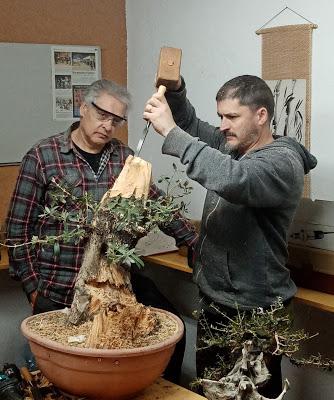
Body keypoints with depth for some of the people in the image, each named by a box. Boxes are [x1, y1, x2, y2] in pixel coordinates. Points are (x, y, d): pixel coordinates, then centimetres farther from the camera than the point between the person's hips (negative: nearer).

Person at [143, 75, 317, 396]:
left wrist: (170, 131, -36)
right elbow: (191, 125, 18)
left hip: (253, 312, -8)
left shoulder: (283, 162, -20)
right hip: (213, 298, 8)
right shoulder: (230, 145, 6)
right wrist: (174, 91, -3)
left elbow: (234, 180, -39)